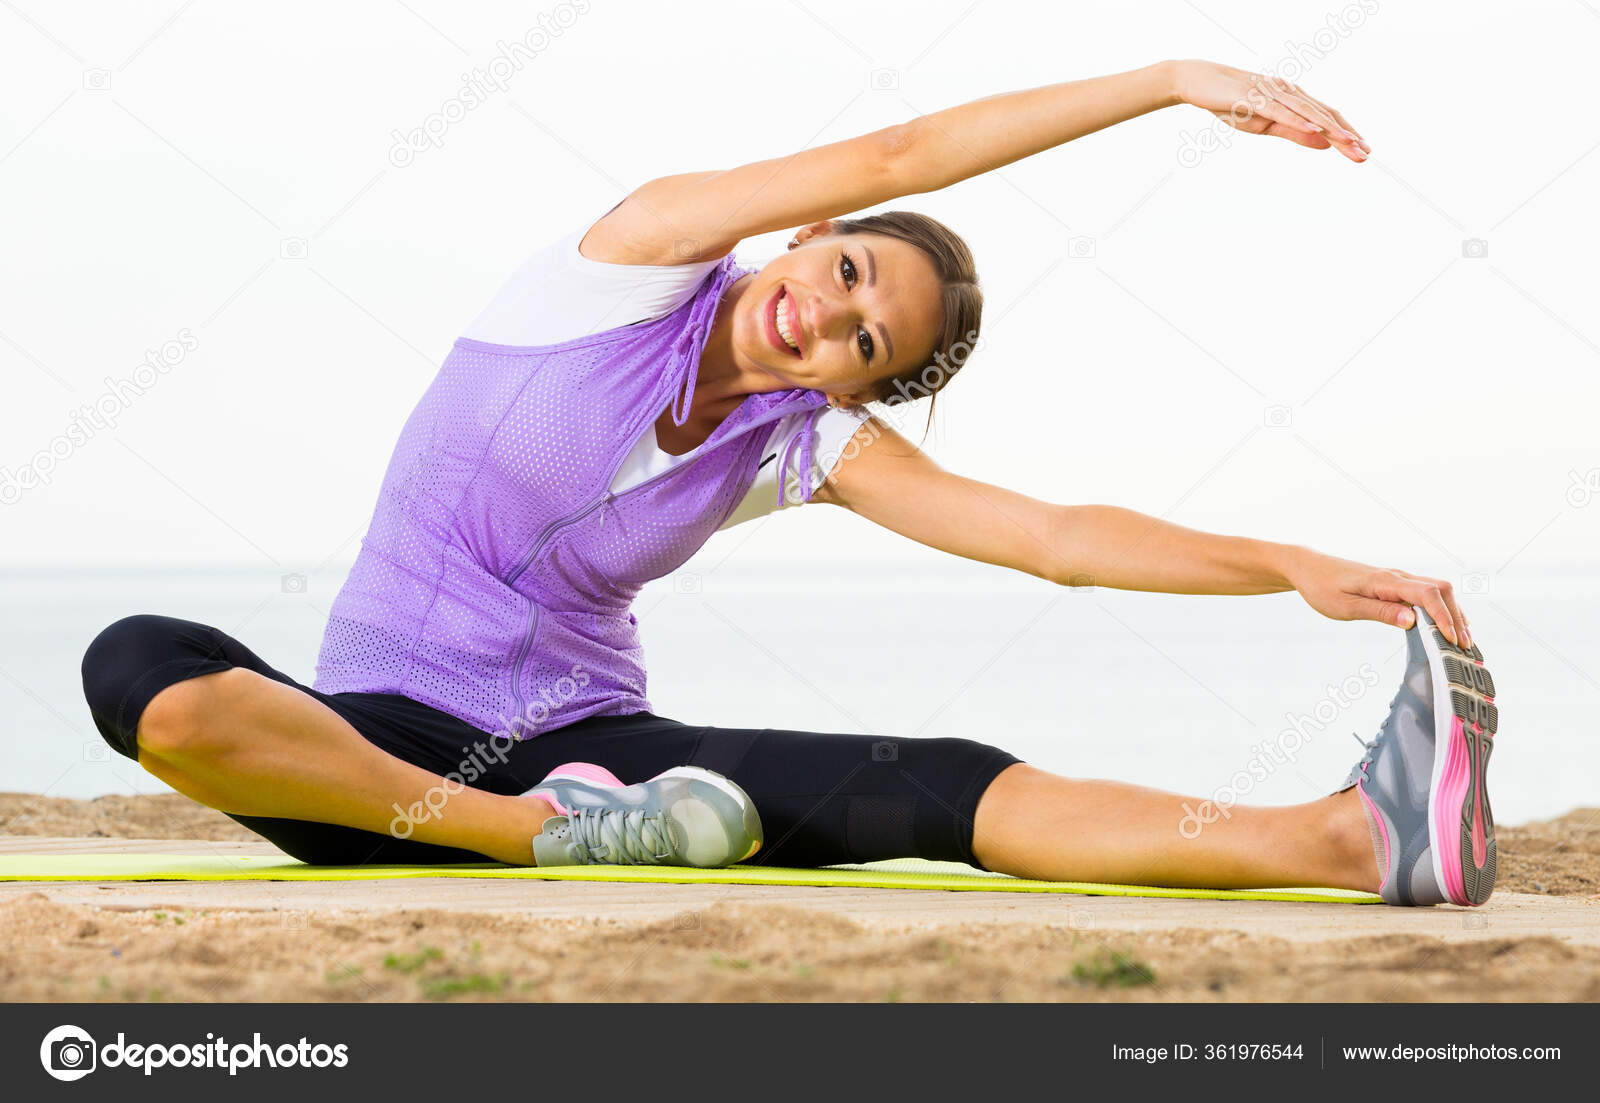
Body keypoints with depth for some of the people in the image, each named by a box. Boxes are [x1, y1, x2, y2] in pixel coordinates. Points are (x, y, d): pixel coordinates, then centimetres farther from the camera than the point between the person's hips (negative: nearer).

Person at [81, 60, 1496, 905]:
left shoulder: (812, 448, 3)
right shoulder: (636, 256, -8)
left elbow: (1057, 536, -2)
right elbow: (895, 156, -16)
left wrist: (1301, 569, -14)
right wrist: (1173, 80, -19)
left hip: (588, 742, 3)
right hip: (381, 744, -2)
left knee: (945, 786, -22)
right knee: (145, 669, -39)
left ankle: (1356, 837, -38)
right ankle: (553, 836, -29)